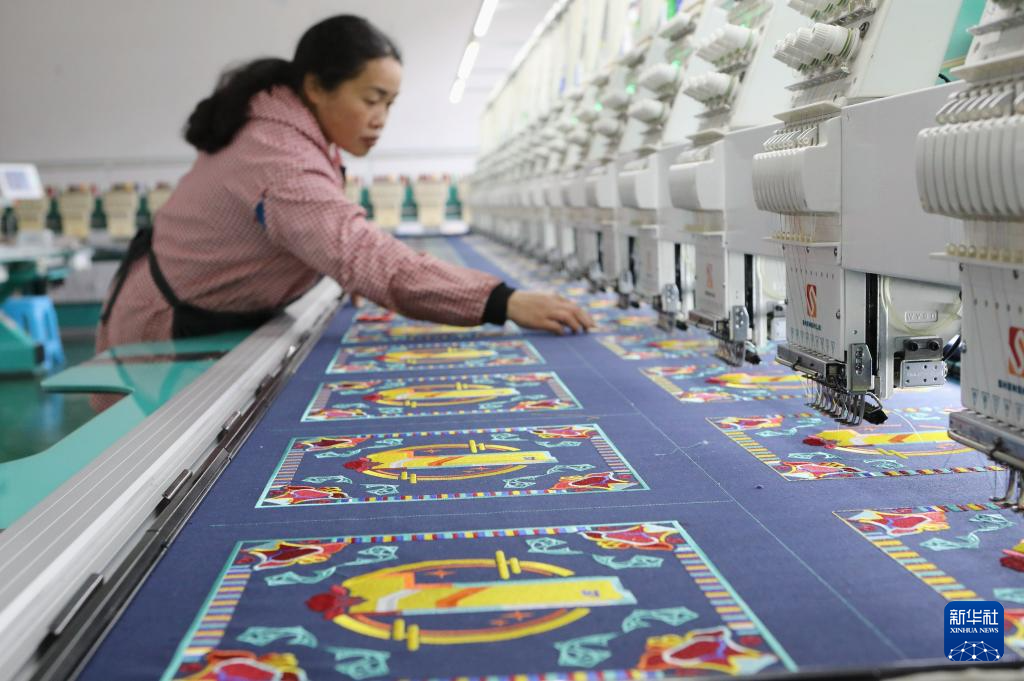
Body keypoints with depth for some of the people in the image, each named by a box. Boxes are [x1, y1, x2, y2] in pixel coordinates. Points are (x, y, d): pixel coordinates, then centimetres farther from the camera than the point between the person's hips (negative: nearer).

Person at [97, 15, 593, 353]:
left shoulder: (284, 127, -1)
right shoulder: (279, 160, -35)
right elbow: (361, 255, -50)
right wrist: (502, 303, -56)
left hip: (208, 320, 10)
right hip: (167, 335, -10)